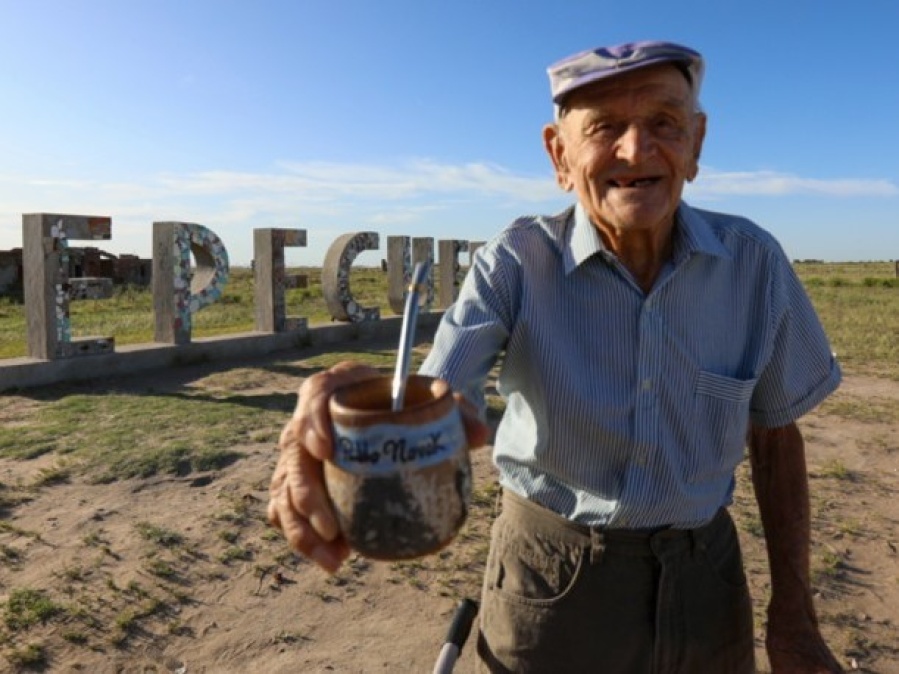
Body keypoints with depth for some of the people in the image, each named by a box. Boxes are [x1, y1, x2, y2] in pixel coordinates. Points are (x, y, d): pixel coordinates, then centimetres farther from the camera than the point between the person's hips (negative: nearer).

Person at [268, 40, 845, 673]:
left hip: (703, 576, 3)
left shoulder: (753, 260, -10)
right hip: (550, 581, -2)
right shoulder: (515, 263, -16)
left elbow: (775, 431, 0)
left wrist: (794, 615, 0)